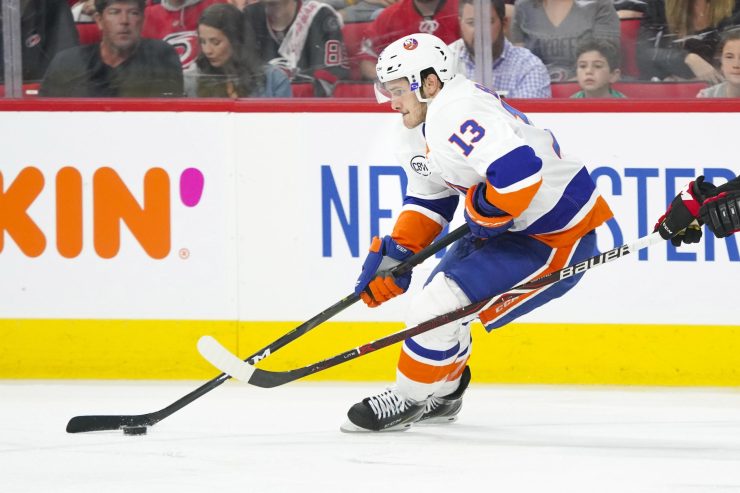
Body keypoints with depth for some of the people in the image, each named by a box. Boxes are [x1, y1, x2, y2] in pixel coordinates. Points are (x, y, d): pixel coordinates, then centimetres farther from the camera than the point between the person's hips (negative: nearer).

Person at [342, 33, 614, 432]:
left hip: (556, 240, -11)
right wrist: (395, 254, 7)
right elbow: (427, 202, 19)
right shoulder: (423, 130, 8)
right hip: (513, 227, 11)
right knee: (439, 295, 19)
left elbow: (520, 172, -39)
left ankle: (406, 401, 6)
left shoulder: (456, 115, -27)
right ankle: (441, 395, 40)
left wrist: (482, 216, -23)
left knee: (441, 305, -13)